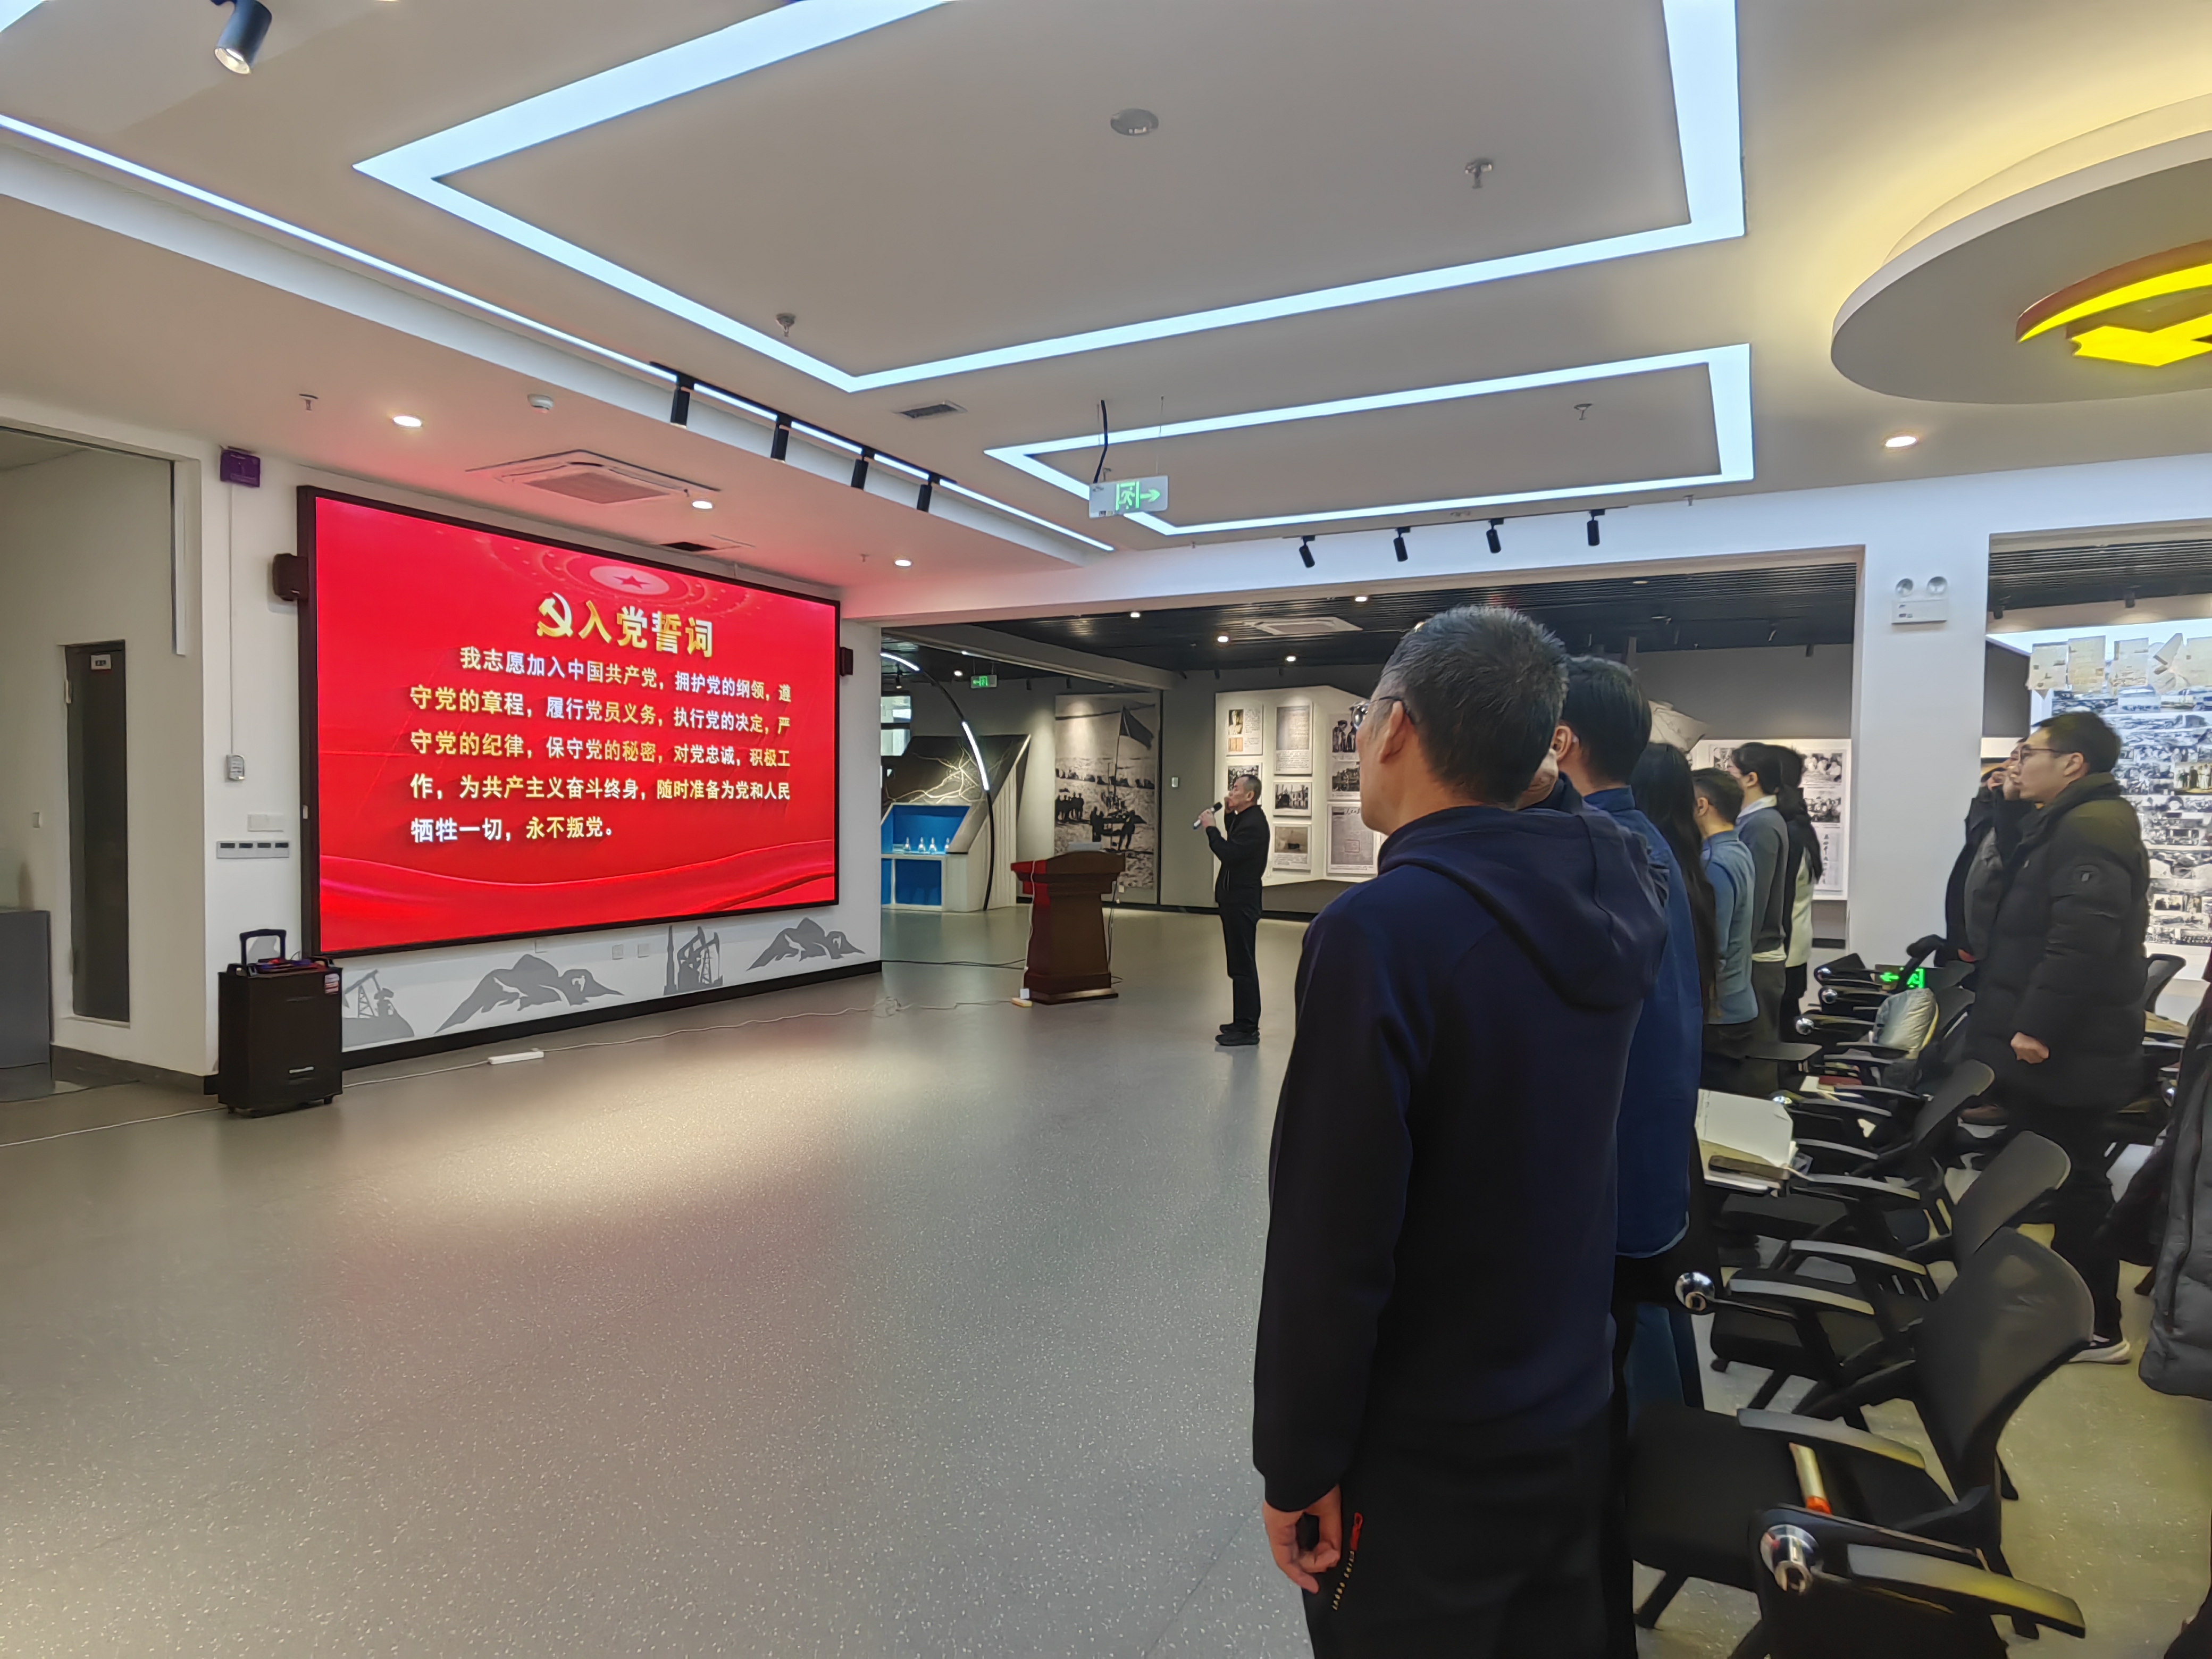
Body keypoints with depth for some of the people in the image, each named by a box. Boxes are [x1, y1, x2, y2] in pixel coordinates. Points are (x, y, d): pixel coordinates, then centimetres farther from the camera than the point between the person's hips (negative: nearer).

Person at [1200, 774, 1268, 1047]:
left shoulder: (1253, 823, -18)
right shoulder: (1245, 819, 15)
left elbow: (1229, 854, -27)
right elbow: (1233, 843, 24)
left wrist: (1211, 828, -17)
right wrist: (1228, 815, 14)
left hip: (1242, 900, -11)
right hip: (1235, 899, 11)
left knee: (1243, 965, -7)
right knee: (1240, 964, 16)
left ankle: (1247, 1029, -3)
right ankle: (1243, 1022, 24)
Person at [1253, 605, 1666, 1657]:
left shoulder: (1380, 931, -27)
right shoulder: (1612, 891, -6)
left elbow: (1329, 1245, -25)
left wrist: (1297, 1466, -11)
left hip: (1421, 1467, -6)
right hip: (1573, 1422, 7)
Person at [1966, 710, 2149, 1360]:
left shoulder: (2088, 827, -19)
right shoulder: (2072, 823, 16)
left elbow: (2082, 937, -29)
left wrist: (2037, 1025, -26)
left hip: (2066, 1050, -10)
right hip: (2063, 1044, 10)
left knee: (2075, 1180, 0)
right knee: (2066, 1177, 18)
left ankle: (2097, 1328, 12)